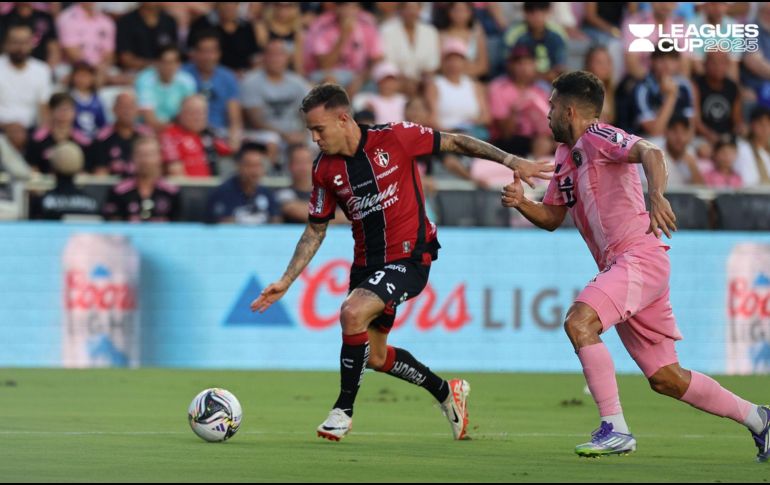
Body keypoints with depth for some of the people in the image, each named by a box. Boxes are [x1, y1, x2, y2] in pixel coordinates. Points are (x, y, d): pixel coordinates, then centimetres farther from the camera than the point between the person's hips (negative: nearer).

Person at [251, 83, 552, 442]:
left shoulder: (395, 138, -15)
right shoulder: (325, 170, -2)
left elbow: (454, 143, -4)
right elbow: (316, 230, 9)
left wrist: (510, 161, -8)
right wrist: (286, 282, 4)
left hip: (410, 255, -6)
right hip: (367, 262, 6)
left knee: (353, 313, -27)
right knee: (373, 356, 12)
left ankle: (343, 409, -11)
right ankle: (447, 392, 36)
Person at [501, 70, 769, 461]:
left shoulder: (597, 137, -8)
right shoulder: (564, 156, 18)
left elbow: (649, 152, -26)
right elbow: (552, 218, 25)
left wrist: (656, 196, -45)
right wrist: (520, 202, 5)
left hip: (640, 257, -9)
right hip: (617, 266, 9)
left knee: (579, 322, -27)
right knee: (665, 378, 10)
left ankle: (615, 429, -26)